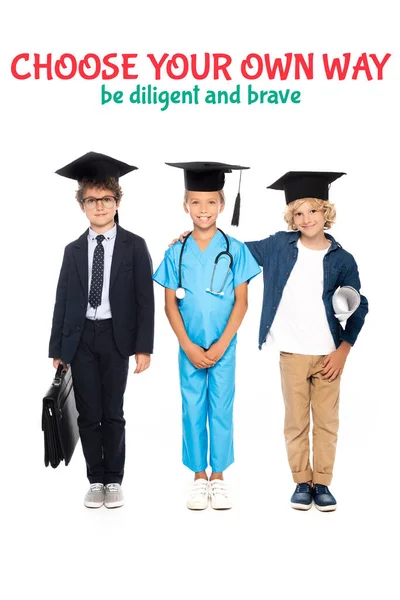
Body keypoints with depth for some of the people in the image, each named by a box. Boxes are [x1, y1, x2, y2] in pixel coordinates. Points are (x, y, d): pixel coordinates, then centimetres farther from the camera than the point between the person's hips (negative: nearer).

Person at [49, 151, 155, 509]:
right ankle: (96, 481, 19)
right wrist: (57, 348, 4)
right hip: (81, 339, 2)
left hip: (116, 337, -2)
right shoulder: (73, 250, 9)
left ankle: (114, 481, 18)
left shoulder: (134, 246, 1)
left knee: (113, 413, 5)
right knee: (88, 414, 6)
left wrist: (144, 346, -9)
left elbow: (146, 298, -2)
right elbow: (63, 301, 7)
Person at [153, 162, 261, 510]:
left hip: (224, 347, -1)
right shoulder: (176, 253, 0)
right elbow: (170, 304, 0)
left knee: (221, 411, 5)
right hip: (190, 348, 1)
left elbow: (241, 301, -4)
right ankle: (199, 478, 19)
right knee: (193, 411, 6)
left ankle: (218, 477, 18)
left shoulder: (235, 250, -3)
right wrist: (189, 347, -8)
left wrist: (221, 345, -11)